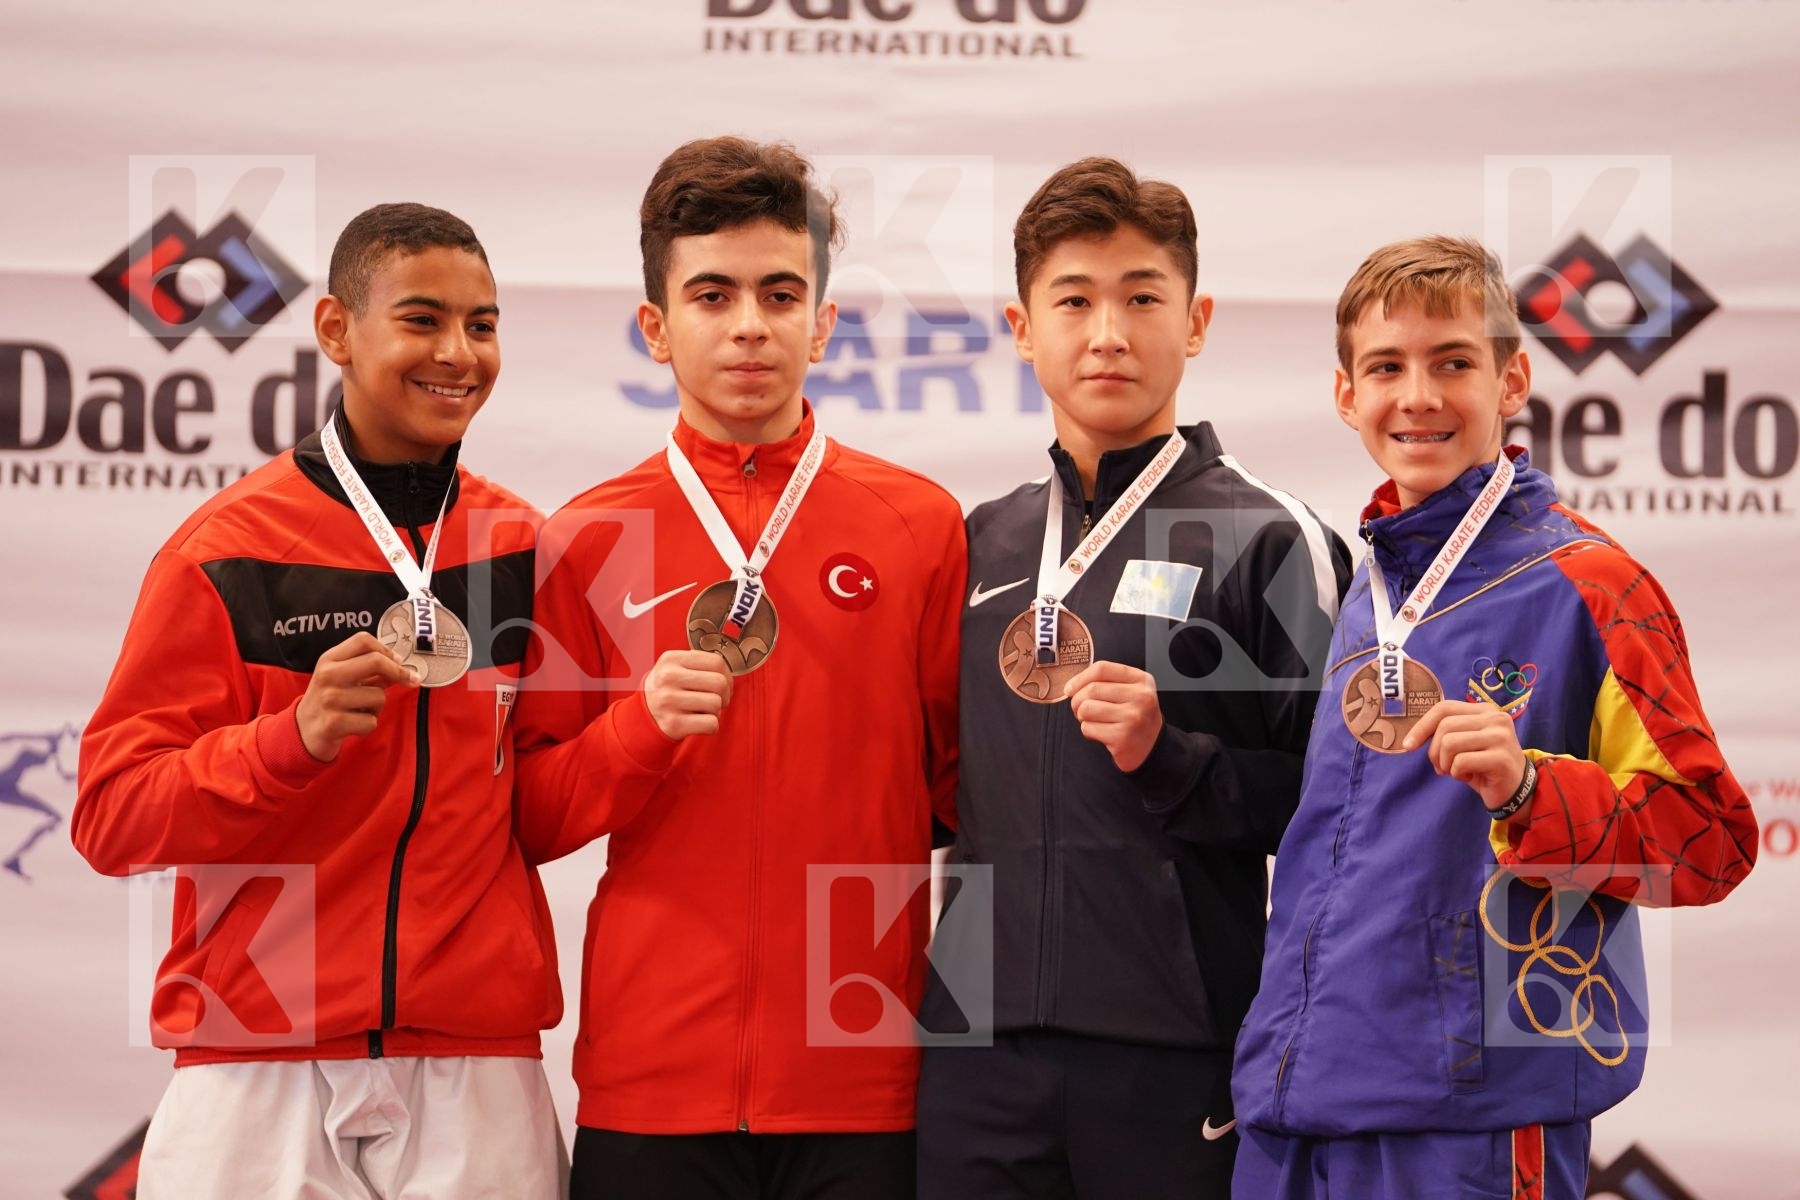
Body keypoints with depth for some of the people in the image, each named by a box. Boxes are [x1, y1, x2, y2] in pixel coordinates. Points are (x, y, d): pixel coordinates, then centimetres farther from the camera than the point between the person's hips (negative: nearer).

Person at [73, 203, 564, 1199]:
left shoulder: (525, 547, 8)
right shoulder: (229, 549, -2)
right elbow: (112, 816, -5)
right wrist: (295, 738, -20)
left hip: (478, 1073, 3)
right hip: (262, 1074, -2)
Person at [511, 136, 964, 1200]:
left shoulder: (920, 524, 5)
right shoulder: (590, 541, 5)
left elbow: (964, 784, 11)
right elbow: (532, 819, 6)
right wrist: (643, 727, -10)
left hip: (867, 1074, 0)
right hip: (653, 1069, 0)